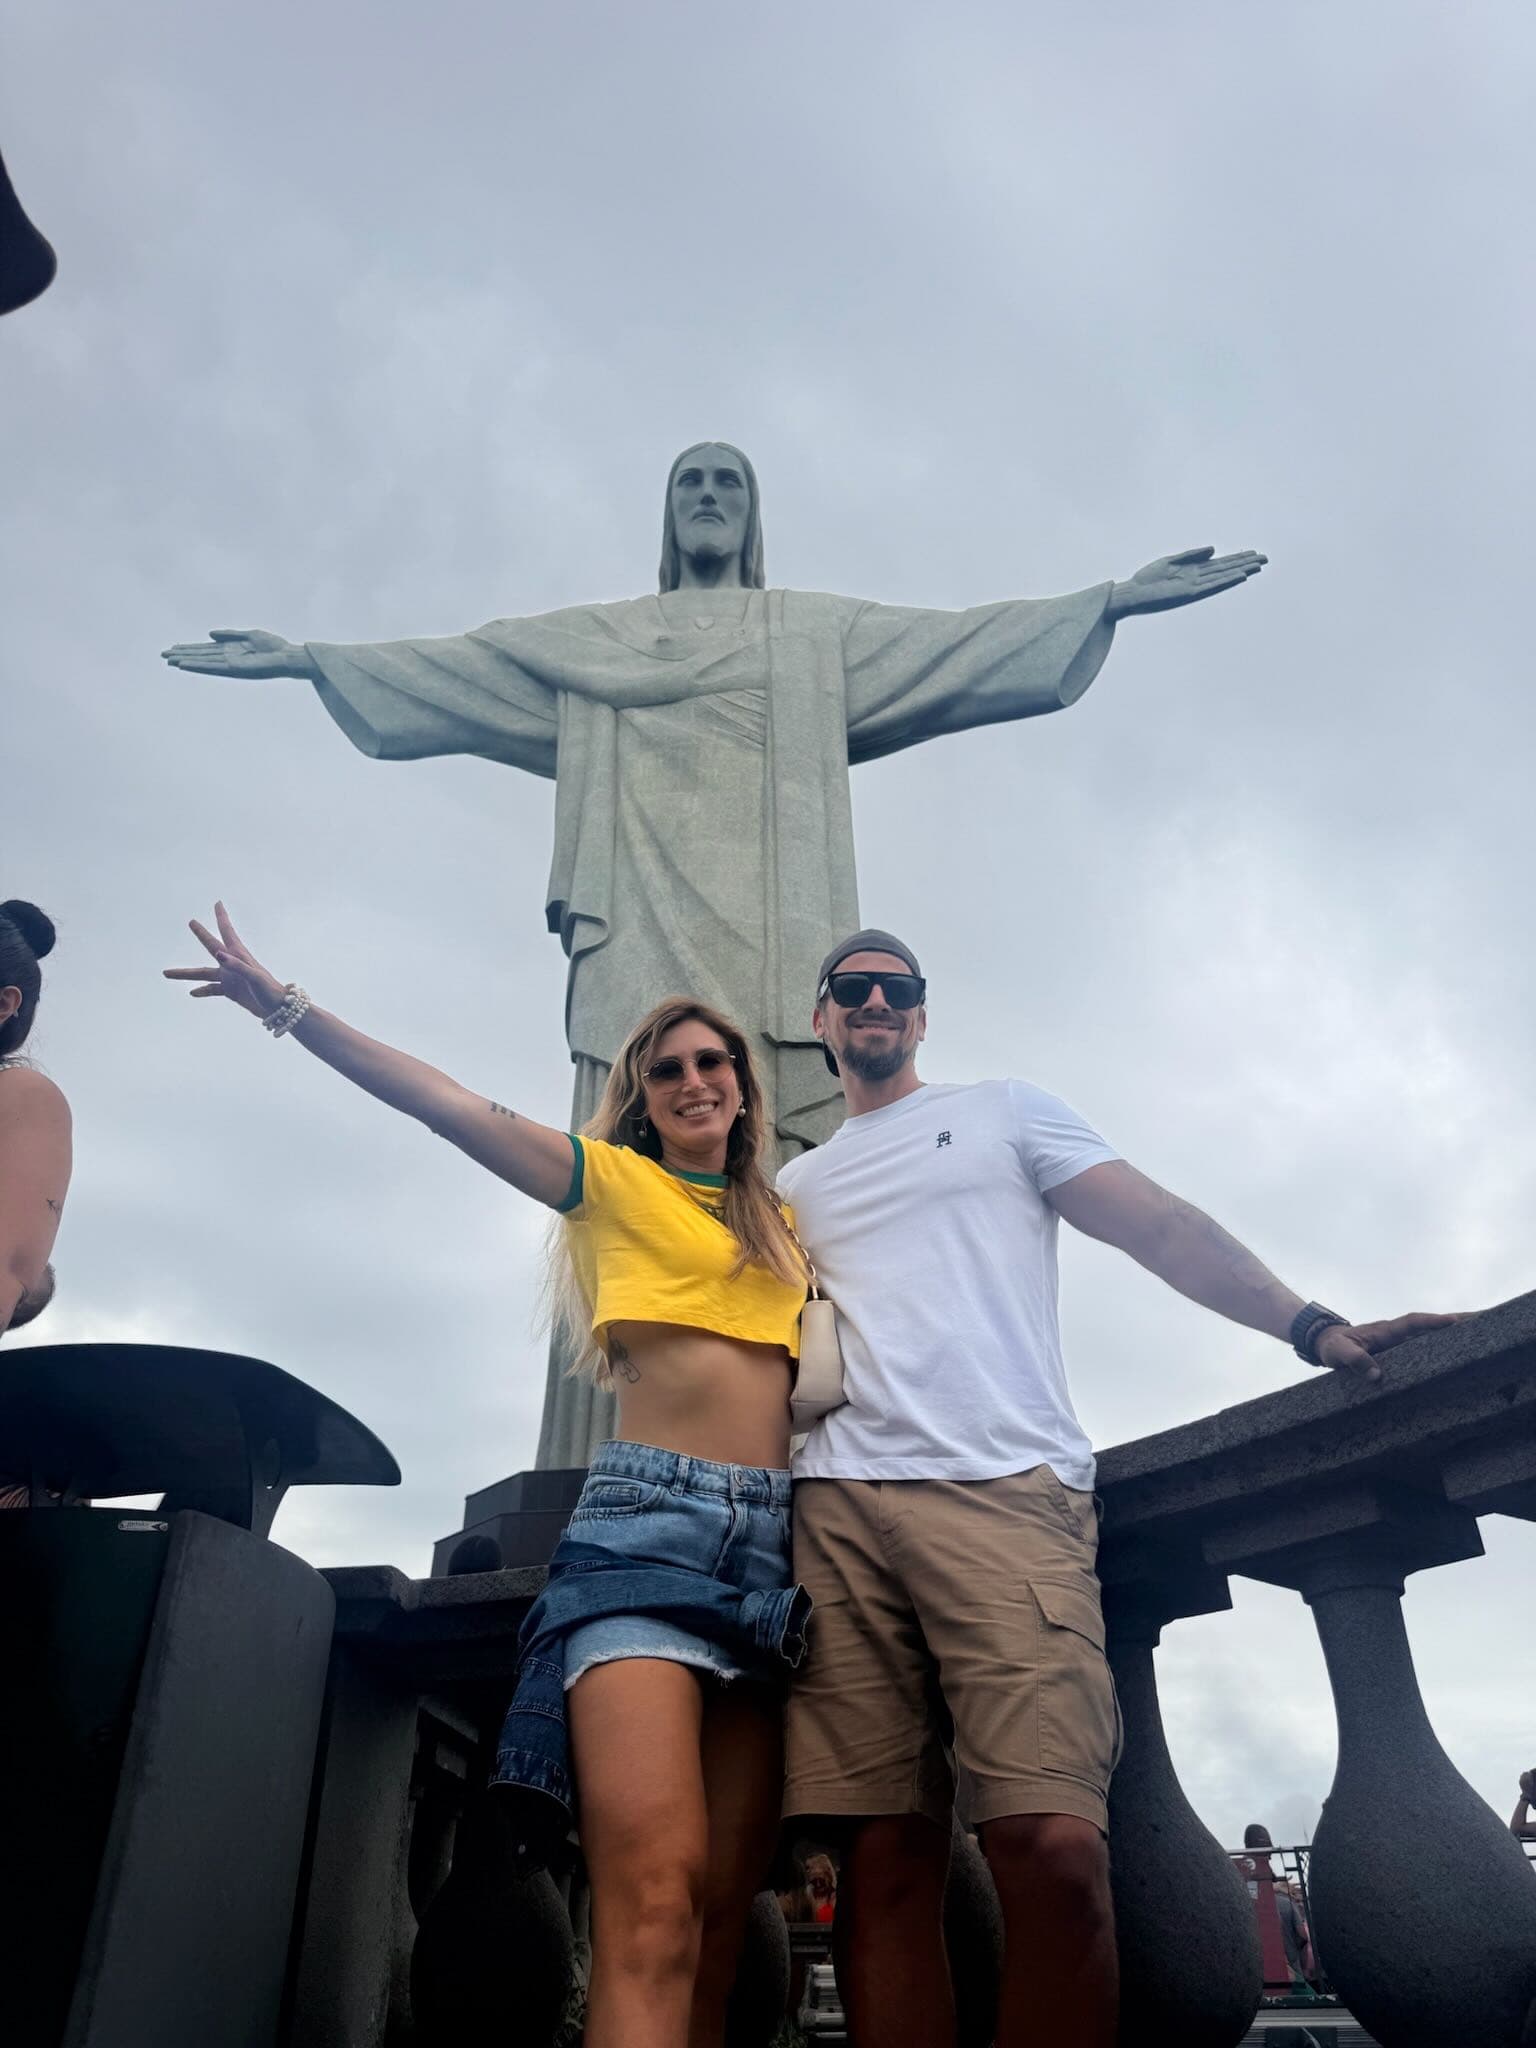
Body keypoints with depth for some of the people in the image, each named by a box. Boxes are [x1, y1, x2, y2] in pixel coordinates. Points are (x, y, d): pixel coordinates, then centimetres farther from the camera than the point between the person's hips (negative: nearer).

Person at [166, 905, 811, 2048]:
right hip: (650, 1519, -4)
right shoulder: (613, 1181, 12)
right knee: (651, 1900, -20)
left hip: (779, 1542, 4)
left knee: (721, 1912, 0)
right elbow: (452, 1107, 5)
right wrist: (288, 1009, 0)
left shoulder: (788, 1222, 23)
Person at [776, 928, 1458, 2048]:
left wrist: (1312, 1325, -2)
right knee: (884, 1853, -4)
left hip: (1007, 1489, -3)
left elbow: (1161, 1222, 9)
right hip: (838, 1506, 3)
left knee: (1051, 1841, -16)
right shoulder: (796, 1184, 27)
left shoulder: (1004, 1111, 18)